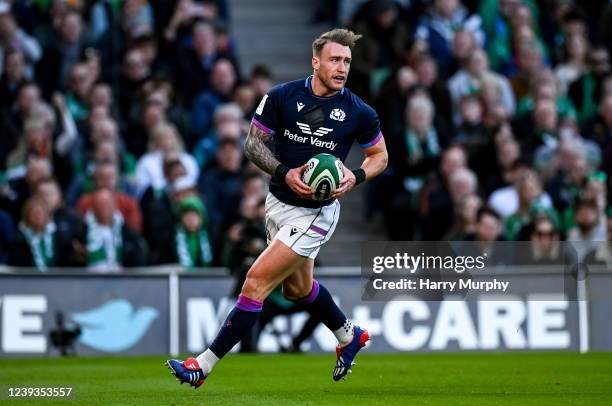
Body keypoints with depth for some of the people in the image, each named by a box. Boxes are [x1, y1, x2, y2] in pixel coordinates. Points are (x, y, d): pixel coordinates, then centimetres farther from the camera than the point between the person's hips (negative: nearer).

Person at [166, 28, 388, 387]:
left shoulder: (359, 113, -11)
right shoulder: (282, 97, -9)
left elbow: (380, 155, 4)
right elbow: (253, 143, -2)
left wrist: (356, 177, -16)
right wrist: (284, 173, -18)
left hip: (316, 213, -5)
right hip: (279, 204, 5)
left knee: (257, 282, -11)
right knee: (298, 287, 24)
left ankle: (204, 366, -6)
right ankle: (350, 336, 51)